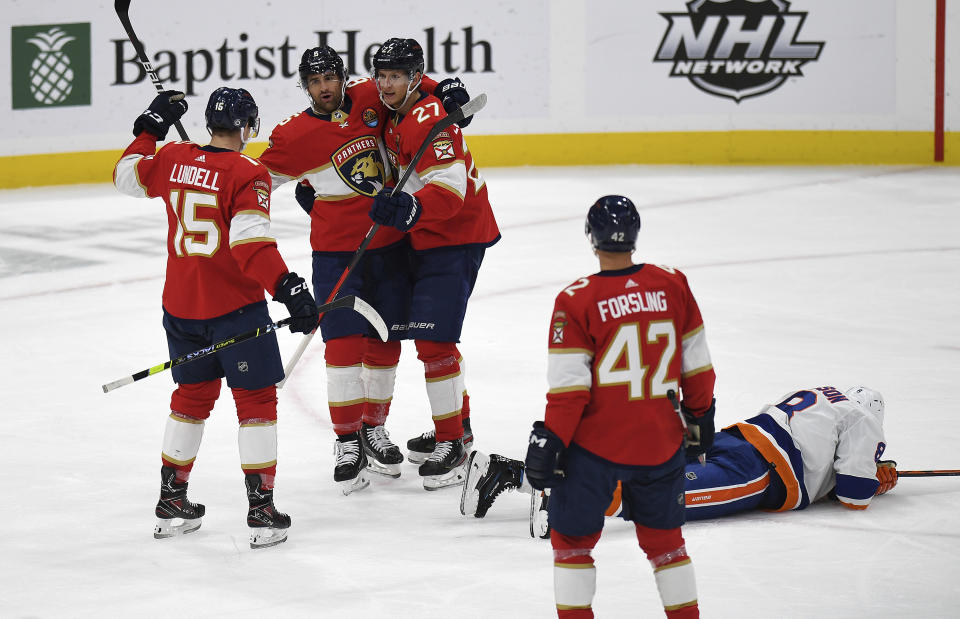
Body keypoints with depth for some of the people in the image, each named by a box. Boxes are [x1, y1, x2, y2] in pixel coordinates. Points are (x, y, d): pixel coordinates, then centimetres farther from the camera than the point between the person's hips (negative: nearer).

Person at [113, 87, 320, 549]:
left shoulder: (172, 160, 2)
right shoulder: (247, 174, -15)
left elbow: (127, 175, 21)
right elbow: (250, 242, -25)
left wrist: (151, 127, 30)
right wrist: (288, 287, -29)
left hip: (180, 306, 6)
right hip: (235, 307, -6)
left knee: (193, 395, 20)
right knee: (255, 399, 3)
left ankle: (171, 501, 26)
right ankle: (261, 510, 0)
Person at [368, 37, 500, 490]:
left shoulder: (428, 119, -23)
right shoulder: (396, 117, 8)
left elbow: (449, 189, -34)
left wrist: (410, 209, -52)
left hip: (455, 239, -11)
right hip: (427, 238, 11)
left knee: (432, 339, -15)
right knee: (431, 335, 21)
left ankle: (451, 445, -9)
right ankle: (457, 424, 36)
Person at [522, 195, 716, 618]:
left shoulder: (575, 302, -13)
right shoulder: (673, 286, -2)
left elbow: (569, 387, -14)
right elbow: (697, 363, 7)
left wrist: (550, 441, -6)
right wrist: (700, 416, 20)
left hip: (595, 443, -4)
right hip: (661, 441, 4)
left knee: (573, 536, 11)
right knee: (663, 535, 19)